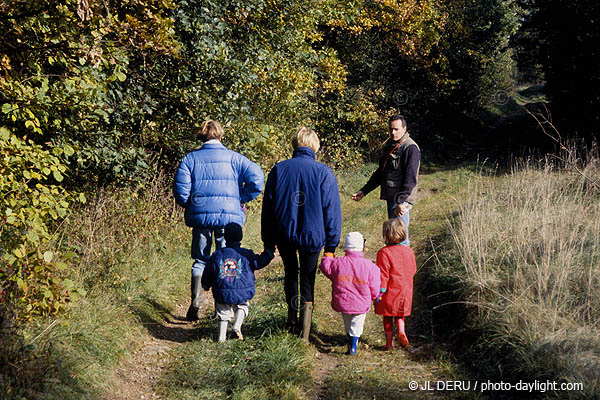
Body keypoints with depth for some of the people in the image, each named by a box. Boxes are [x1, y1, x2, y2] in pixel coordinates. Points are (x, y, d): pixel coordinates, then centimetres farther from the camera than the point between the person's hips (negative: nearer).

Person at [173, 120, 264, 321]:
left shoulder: (191, 158, 4)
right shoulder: (233, 157, 3)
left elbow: (180, 189, -4)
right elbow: (256, 177, -10)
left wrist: (189, 206, 13)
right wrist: (242, 199, 2)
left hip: (200, 216, 1)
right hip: (229, 216, -1)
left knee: (200, 261, 12)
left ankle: (195, 305, 3)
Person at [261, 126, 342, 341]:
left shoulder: (278, 170, 0)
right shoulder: (324, 172, -5)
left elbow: (268, 208, 4)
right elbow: (332, 211, -4)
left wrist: (268, 242, 13)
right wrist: (331, 246, 2)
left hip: (284, 235, 2)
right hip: (312, 235, -2)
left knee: (290, 273, 25)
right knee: (307, 278, 10)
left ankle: (292, 320, 31)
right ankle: (304, 331, 9)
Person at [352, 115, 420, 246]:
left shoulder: (411, 148, -12)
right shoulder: (390, 145, 15)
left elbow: (410, 179, -20)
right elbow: (380, 172, 24)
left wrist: (401, 201, -27)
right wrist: (364, 191, 20)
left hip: (402, 200, -9)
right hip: (390, 198, 9)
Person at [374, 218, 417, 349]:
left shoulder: (384, 253, -18)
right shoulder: (409, 251, -1)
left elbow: (383, 275, -18)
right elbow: (413, 270, 10)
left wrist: (379, 293, -12)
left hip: (389, 293, -4)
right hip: (405, 292, 4)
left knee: (387, 317, 12)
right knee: (400, 315, 22)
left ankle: (389, 342, 16)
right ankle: (401, 330, -3)